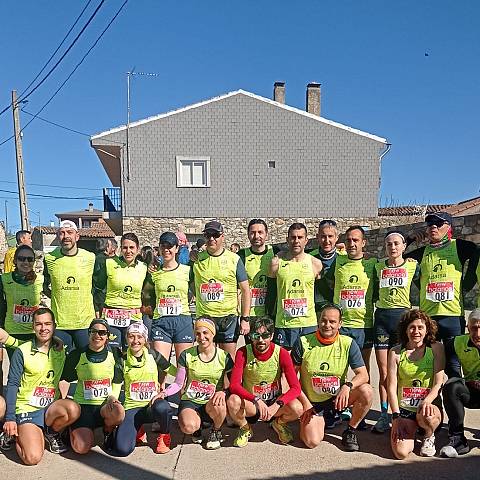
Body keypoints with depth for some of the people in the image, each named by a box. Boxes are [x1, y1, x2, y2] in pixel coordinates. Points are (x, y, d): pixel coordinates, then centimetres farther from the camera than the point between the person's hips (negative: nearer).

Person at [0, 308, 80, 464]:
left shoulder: (61, 350, 4)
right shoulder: (22, 351, -6)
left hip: (51, 407, 3)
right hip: (27, 408, -3)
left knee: (73, 409, -30)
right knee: (32, 458, -20)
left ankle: (50, 433, 2)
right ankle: (13, 434, 13)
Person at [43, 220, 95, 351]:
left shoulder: (90, 258, -1)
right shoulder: (50, 259, 0)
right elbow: (44, 286, 15)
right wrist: (56, 297, 2)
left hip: (85, 321, 0)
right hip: (59, 322, 1)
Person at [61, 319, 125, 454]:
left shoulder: (115, 353, 2)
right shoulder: (77, 355, -1)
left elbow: (118, 381, 8)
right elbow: (64, 380, 8)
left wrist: (113, 397, -10)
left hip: (106, 404, 1)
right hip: (83, 404, -1)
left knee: (119, 412, -35)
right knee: (82, 448, -21)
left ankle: (108, 431, 2)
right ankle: (76, 429, 17)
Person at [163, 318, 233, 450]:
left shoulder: (224, 357, -1)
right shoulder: (187, 355, -1)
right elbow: (178, 384, 4)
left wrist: (223, 392, -20)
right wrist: (163, 393, -14)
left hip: (212, 403, 0)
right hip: (190, 401, 0)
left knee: (218, 405, -37)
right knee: (188, 427, -32)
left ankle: (216, 432, -1)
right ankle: (198, 426, 9)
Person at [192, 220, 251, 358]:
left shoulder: (234, 259, 0)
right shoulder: (197, 259, 5)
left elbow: (245, 290, 1)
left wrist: (245, 319, -4)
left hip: (229, 316, -2)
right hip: (204, 317, 2)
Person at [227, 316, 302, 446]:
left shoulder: (281, 354, -14)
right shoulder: (243, 353, -14)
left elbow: (296, 388, -18)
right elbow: (234, 385, -23)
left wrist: (276, 405, -34)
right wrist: (256, 400, -38)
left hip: (274, 402, 1)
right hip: (250, 405, 0)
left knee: (297, 408, -30)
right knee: (233, 401, -33)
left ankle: (279, 423, 8)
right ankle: (245, 429, 2)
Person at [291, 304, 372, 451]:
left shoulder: (348, 344, -7)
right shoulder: (303, 342, -11)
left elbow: (363, 375, -11)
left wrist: (347, 386, -31)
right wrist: (305, 402, -10)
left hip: (337, 398, 1)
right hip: (311, 402, -1)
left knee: (366, 392, -25)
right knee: (312, 442, -20)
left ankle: (350, 431, 0)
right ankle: (320, 421, 17)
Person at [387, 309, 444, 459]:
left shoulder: (436, 348, -1)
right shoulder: (396, 352, 0)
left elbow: (438, 383, -6)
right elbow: (392, 387, -3)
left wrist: (426, 401, -25)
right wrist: (396, 416, -11)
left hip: (429, 403, -1)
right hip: (404, 407, 1)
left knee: (427, 417, -38)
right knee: (401, 453, -18)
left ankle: (429, 436, 2)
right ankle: (410, 429, 19)